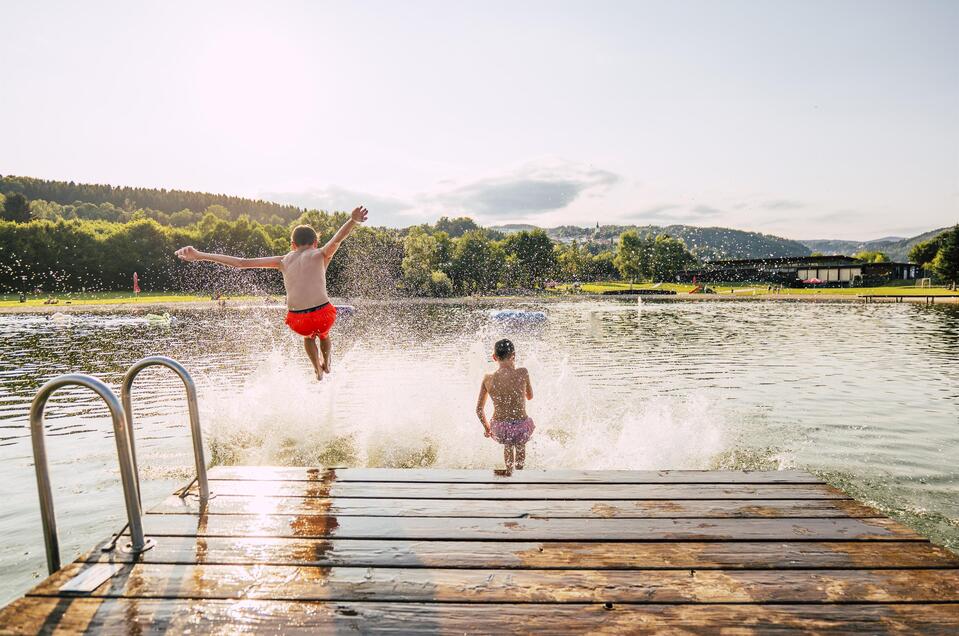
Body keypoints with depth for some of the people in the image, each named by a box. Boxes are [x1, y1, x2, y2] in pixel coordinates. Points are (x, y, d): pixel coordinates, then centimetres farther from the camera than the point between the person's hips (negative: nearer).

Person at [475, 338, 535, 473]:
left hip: (499, 430, 2)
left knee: (508, 444, 40)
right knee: (520, 444, 37)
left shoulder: (487, 379, -8)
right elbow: (530, 396, 5)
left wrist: (486, 427, 19)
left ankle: (509, 470, 47)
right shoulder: (522, 373, -14)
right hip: (521, 428, -1)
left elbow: (479, 409, 1)